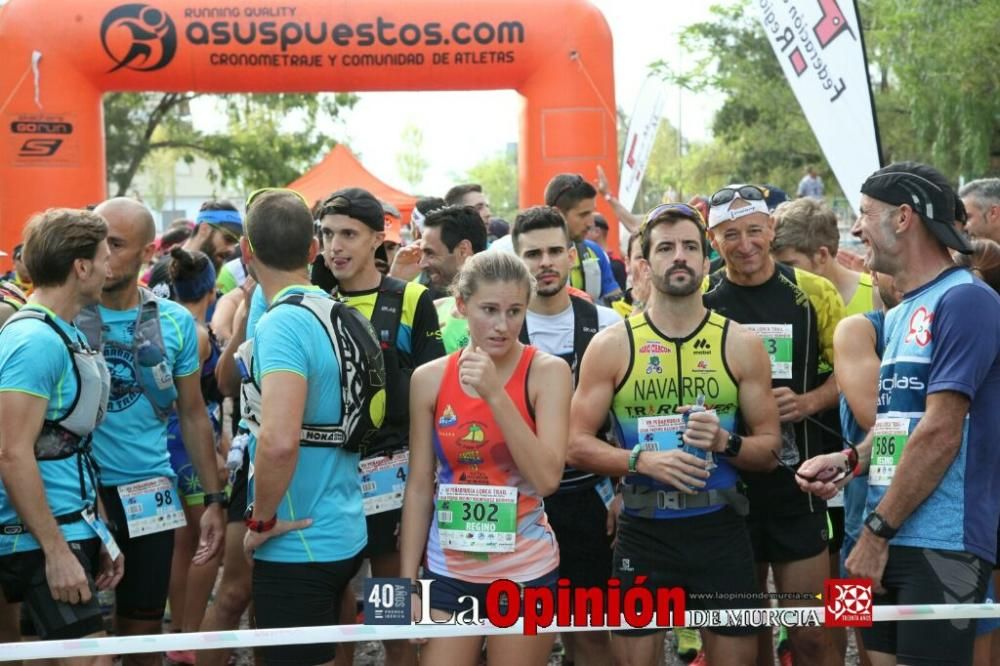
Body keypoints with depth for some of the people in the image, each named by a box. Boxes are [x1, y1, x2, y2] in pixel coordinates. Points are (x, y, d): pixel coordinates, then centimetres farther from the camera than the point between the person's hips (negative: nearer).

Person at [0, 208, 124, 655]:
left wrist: (99, 534, 20)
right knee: (88, 658, -11)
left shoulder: (67, 335, 14)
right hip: (41, 540, -10)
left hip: (72, 530, 10)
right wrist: (57, 550, -22)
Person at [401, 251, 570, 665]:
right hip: (447, 570, 2)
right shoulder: (429, 378, -1)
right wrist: (407, 581, 1)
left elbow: (547, 478, -17)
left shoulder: (547, 372, -8)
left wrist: (496, 395, -23)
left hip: (526, 569, -2)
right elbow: (419, 486, 3)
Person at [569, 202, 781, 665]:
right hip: (643, 531, -1)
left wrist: (725, 442, -16)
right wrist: (641, 459, -18)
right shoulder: (611, 345, -2)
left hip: (721, 528, 1)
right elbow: (577, 445, -2)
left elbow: (769, 447, 5)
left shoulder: (741, 344, 1)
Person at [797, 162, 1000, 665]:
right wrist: (848, 460, 5)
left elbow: (941, 433, -16)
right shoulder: (899, 316, 16)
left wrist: (877, 532, -13)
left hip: (941, 543, -8)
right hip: (892, 538, 8)